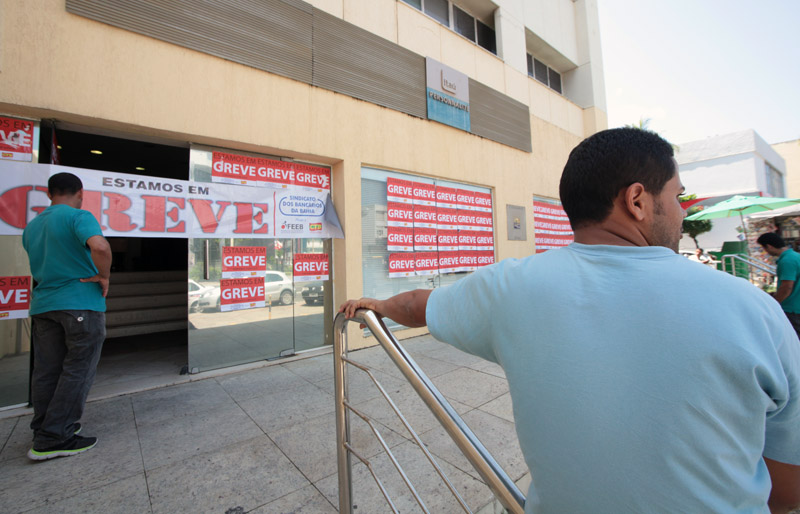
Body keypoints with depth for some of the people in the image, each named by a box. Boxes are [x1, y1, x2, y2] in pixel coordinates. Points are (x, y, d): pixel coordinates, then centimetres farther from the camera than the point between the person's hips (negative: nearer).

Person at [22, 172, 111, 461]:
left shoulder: (31, 226, 15)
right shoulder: (78, 216, -11)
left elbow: (40, 266, 24)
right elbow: (100, 246, -30)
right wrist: (104, 277, -17)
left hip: (42, 304, 8)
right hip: (81, 303, -7)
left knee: (46, 371, 14)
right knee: (77, 371, 1)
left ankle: (44, 429, 25)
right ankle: (52, 439, 5)